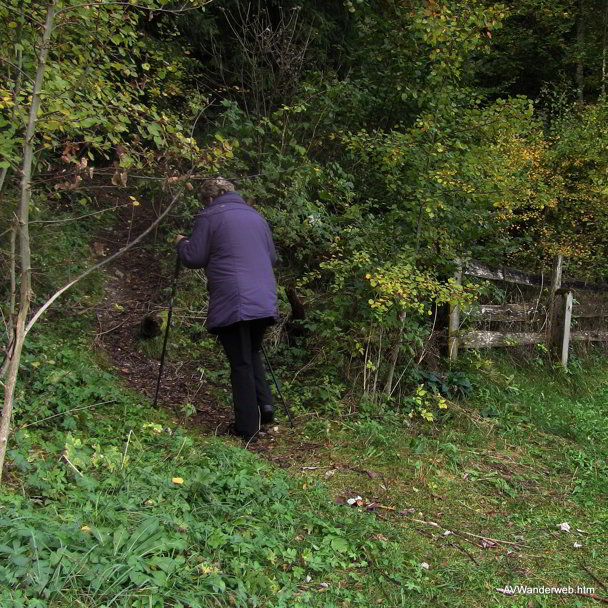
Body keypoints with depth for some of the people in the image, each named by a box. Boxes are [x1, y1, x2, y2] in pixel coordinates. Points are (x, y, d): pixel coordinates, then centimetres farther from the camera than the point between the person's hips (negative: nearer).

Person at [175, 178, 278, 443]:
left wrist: (181, 243, 18)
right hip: (264, 302, 6)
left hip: (232, 304, -6)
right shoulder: (256, 216, 18)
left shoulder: (209, 217, -1)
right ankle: (265, 404, 8)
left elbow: (193, 258, -2)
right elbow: (272, 257, 24)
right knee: (253, 353, 23)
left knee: (241, 364, 0)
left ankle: (247, 428, 5)